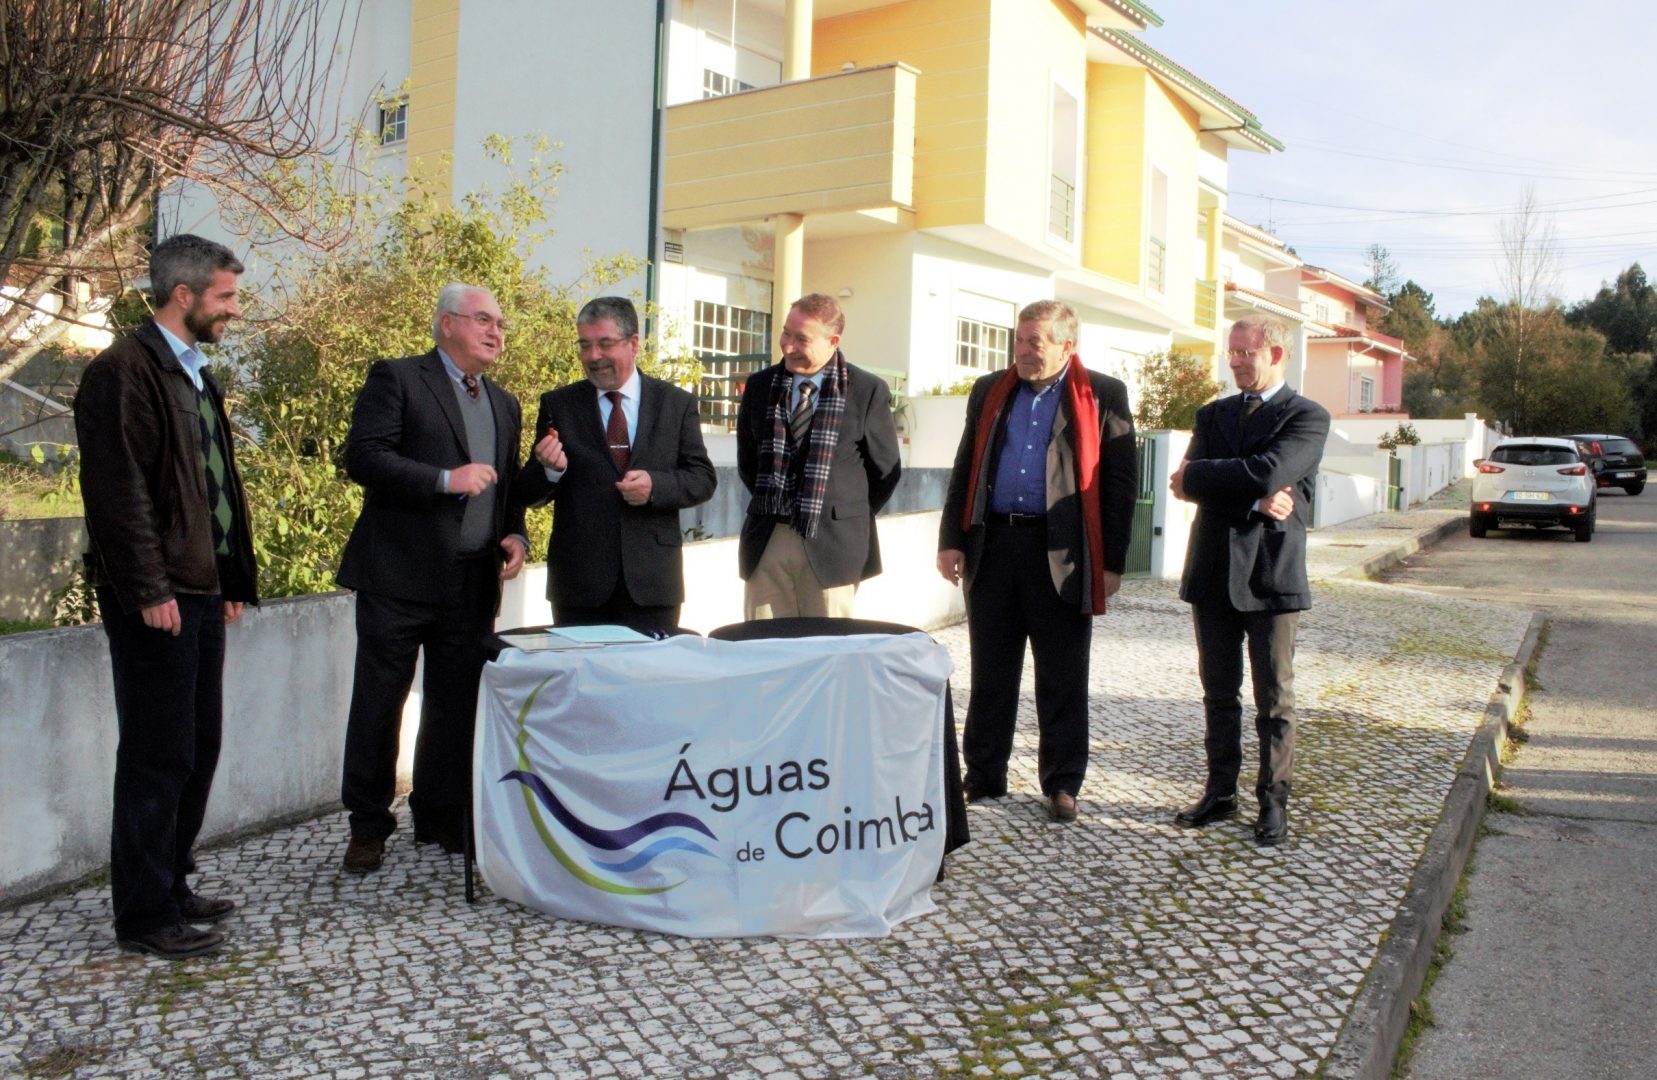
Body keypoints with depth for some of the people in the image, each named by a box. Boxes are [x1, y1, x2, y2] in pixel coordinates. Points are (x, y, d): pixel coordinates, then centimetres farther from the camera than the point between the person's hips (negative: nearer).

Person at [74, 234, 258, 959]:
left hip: (201, 592, 9)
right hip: (155, 598, -9)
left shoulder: (197, 377, 18)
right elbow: (117, 490, -17)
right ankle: (144, 917, 9)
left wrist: (234, 579, 16)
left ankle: (170, 887, 28)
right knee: (157, 756, -2)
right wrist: (147, 590, -19)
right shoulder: (124, 371, -10)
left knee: (197, 748, 15)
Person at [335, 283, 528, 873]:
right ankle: (368, 825, 17)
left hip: (473, 582, 6)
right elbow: (362, 457, -12)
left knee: (456, 705, 11)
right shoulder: (396, 379, -1)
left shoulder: (504, 404, 18)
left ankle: (440, 817, 25)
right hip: (401, 575, -5)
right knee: (379, 702, 4)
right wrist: (445, 479, -20)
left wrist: (516, 535, 5)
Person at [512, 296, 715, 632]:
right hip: (578, 582, 0)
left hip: (651, 581, 0)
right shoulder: (558, 405, 4)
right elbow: (528, 495, 4)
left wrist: (655, 485, -15)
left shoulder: (677, 403, 5)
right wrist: (549, 469, -18)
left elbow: (703, 479, 3)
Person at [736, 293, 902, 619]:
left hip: (831, 543, -3)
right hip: (766, 540, 3)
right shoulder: (760, 386, 8)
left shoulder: (868, 391, -3)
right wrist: (770, 504, 14)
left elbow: (885, 468, 4)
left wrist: (850, 518, 5)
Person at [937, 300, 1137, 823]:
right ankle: (983, 775, 22)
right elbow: (965, 470, 12)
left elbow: (1121, 482, -2)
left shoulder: (1103, 397, 0)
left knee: (1063, 680, 5)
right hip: (992, 545, 3)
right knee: (990, 673, 11)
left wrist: (1112, 562, -7)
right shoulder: (990, 392, 11)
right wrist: (951, 539, 3)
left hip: (1062, 553, -3)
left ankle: (1062, 784, 17)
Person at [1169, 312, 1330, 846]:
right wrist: (1254, 499, -17)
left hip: (1271, 573, -4)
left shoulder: (1307, 417, -3)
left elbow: (1268, 472, -21)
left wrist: (1198, 476, -10)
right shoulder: (1213, 414, 12)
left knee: (1274, 698, 5)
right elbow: (1189, 483, -4)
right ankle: (1220, 792, 23)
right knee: (1219, 693, 12)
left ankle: (1273, 801, 15)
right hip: (1213, 571, 5)